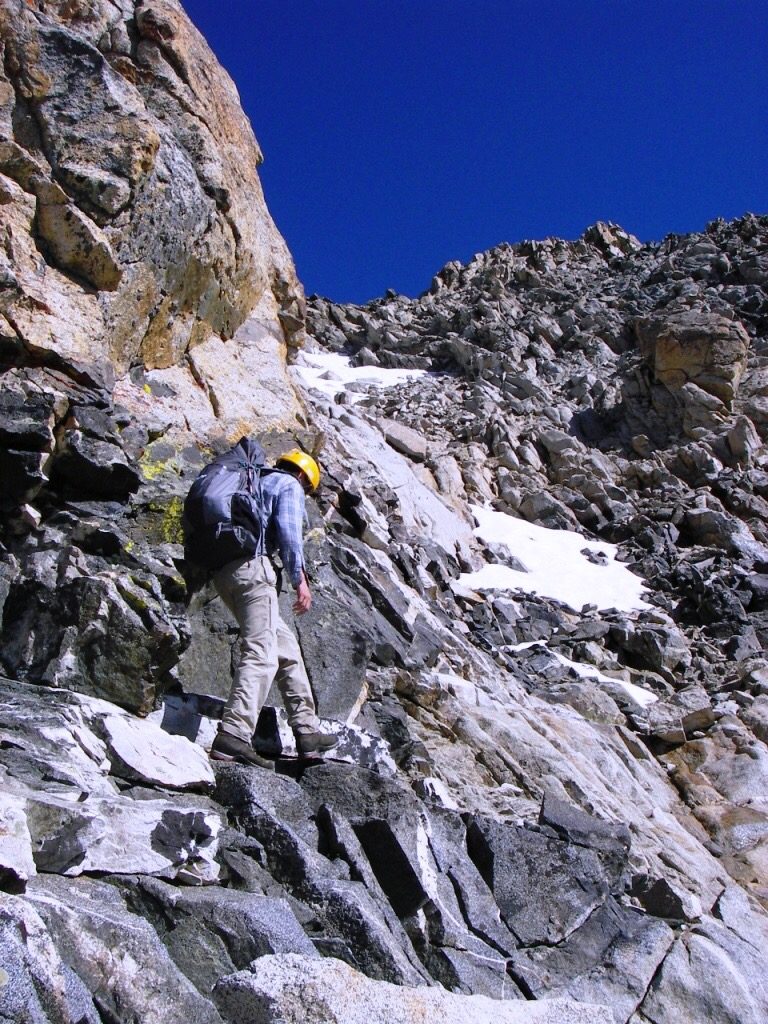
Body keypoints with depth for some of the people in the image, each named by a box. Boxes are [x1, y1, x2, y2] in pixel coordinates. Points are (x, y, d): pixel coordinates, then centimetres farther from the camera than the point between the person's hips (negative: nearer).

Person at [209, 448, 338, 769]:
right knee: (261, 652, -15)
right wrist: (299, 578, -7)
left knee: (286, 647, 12)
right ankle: (233, 735, -29)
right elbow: (288, 531, -8)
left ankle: (307, 731, 11)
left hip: (222, 568, 9)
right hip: (252, 565, -9)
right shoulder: (290, 485, 8)